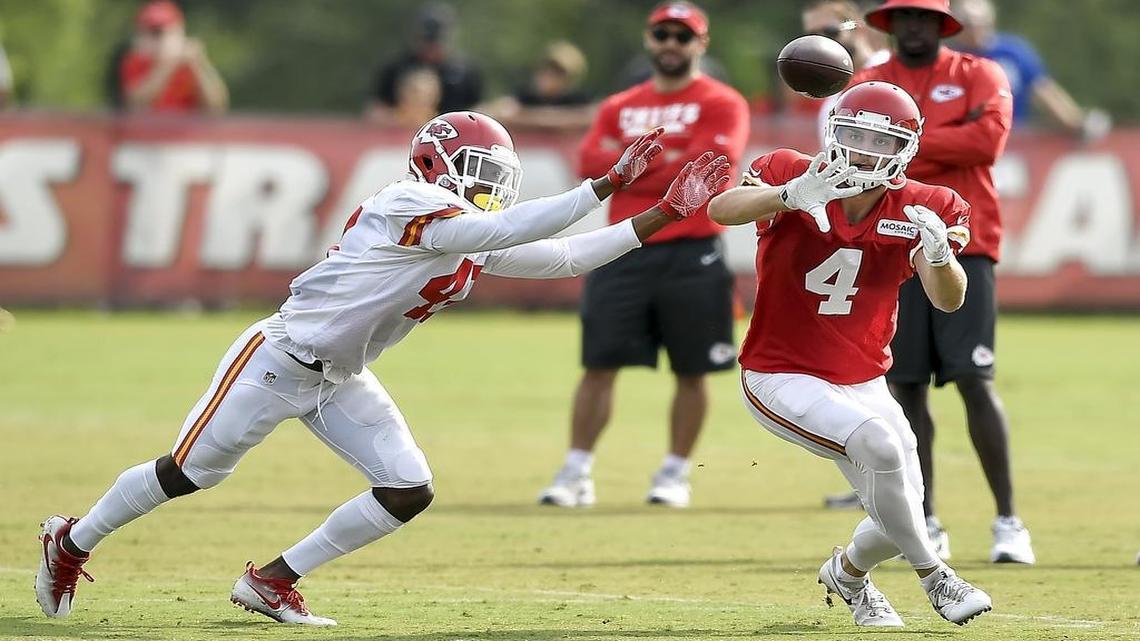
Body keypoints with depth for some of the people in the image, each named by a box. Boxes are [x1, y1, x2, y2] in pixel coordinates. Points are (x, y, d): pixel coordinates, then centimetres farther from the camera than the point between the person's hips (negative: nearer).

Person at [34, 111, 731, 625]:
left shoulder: (476, 247, 4)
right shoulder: (408, 205, -22)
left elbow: (566, 257, 5)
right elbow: (504, 230, -33)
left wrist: (666, 213, -2)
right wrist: (608, 183, -32)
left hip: (341, 383, 8)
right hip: (278, 361, -8)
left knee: (408, 492, -5)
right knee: (188, 474, 1)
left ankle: (273, 582, 7)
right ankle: (72, 543, 24)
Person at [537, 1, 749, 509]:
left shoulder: (721, 103, 2)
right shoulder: (620, 107, 16)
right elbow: (592, 162, 2)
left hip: (692, 253, -3)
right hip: (625, 253, 3)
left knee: (690, 370, 2)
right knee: (599, 364, -2)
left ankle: (676, 473, 13)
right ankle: (576, 472, -1)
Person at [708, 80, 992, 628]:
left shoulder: (921, 210, -6)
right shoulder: (793, 176, -14)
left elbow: (949, 301, -18)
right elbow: (721, 210, -33)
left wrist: (939, 252, -40)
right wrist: (789, 196, -51)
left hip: (863, 385, 4)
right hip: (781, 377, -4)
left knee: (898, 524, 0)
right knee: (879, 444, -30)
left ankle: (848, 572, 37)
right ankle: (934, 576, -9)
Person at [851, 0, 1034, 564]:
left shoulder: (979, 76, 6)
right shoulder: (865, 87, 11)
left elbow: (988, 140, -12)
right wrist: (949, 141, -11)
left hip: (963, 248, -2)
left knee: (975, 382, -8)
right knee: (905, 387, 1)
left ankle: (1008, 522, -3)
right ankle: (925, 526, 8)